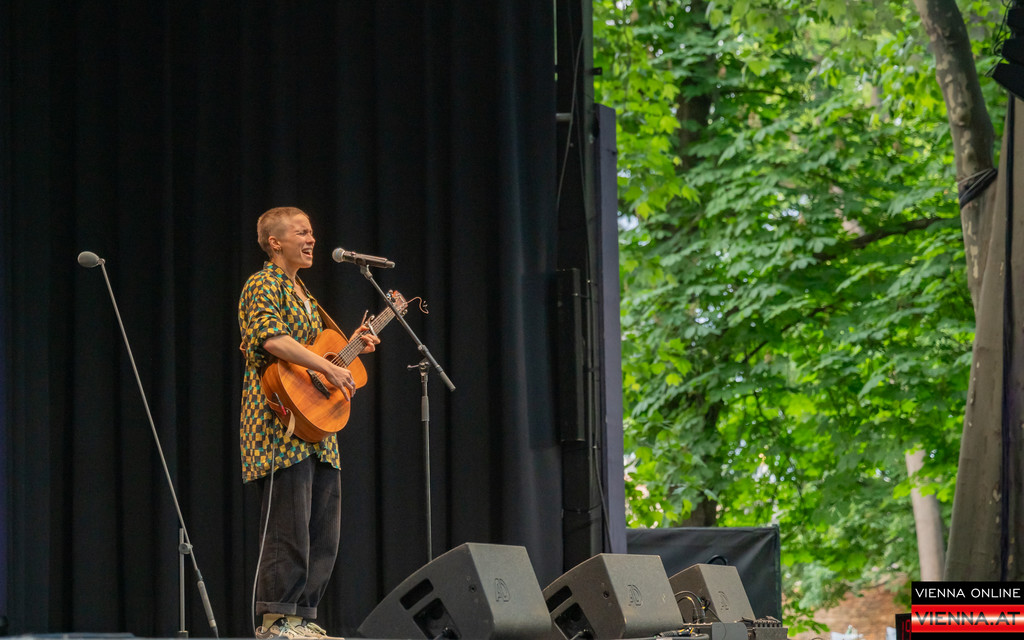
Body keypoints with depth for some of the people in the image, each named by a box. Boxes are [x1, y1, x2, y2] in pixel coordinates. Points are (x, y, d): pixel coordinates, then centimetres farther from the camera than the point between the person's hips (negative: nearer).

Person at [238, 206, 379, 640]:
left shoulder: (303, 295, 24)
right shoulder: (262, 286, -5)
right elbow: (272, 340, -22)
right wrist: (329, 368, -25)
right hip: (282, 429, -10)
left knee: (324, 532, 7)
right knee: (287, 527, -12)